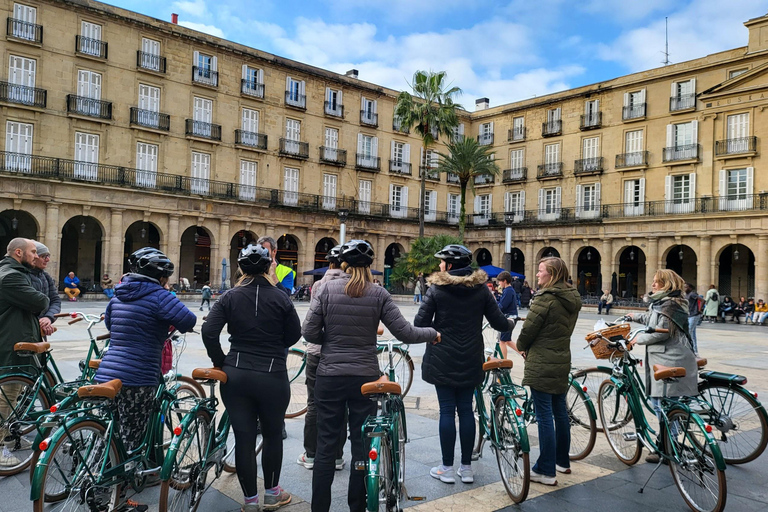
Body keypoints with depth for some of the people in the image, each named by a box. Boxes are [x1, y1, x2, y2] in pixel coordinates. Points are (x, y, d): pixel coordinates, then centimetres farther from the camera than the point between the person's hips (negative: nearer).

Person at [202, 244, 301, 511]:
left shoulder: (229, 297, -1)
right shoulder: (280, 298, -6)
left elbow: (209, 332, -9)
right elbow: (294, 335, 1)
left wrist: (220, 361, 4)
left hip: (235, 376, 2)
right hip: (272, 377, -2)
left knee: (243, 439, 10)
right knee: (273, 434, 17)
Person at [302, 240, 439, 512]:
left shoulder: (328, 289, -5)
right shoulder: (379, 294, -5)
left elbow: (309, 333, -6)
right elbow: (405, 333, -5)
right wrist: (433, 333, 13)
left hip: (330, 377, 0)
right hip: (365, 378, 0)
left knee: (325, 446, 10)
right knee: (362, 446, 13)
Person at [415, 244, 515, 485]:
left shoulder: (436, 289, -8)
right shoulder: (481, 289, 0)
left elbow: (420, 323, -12)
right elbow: (499, 322, 2)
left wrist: (434, 331, 10)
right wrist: (511, 323, 24)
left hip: (443, 360, -3)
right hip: (470, 361, 3)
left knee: (447, 411, 4)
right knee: (466, 409, 11)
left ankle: (447, 468, 12)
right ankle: (466, 467, 18)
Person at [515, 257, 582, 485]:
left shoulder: (545, 298, -17)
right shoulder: (572, 300, 9)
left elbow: (529, 328, -15)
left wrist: (521, 345, 6)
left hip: (541, 364, -9)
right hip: (562, 362, 9)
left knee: (545, 416, -3)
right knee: (560, 411, 19)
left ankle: (546, 471, 3)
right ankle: (562, 461, 32)